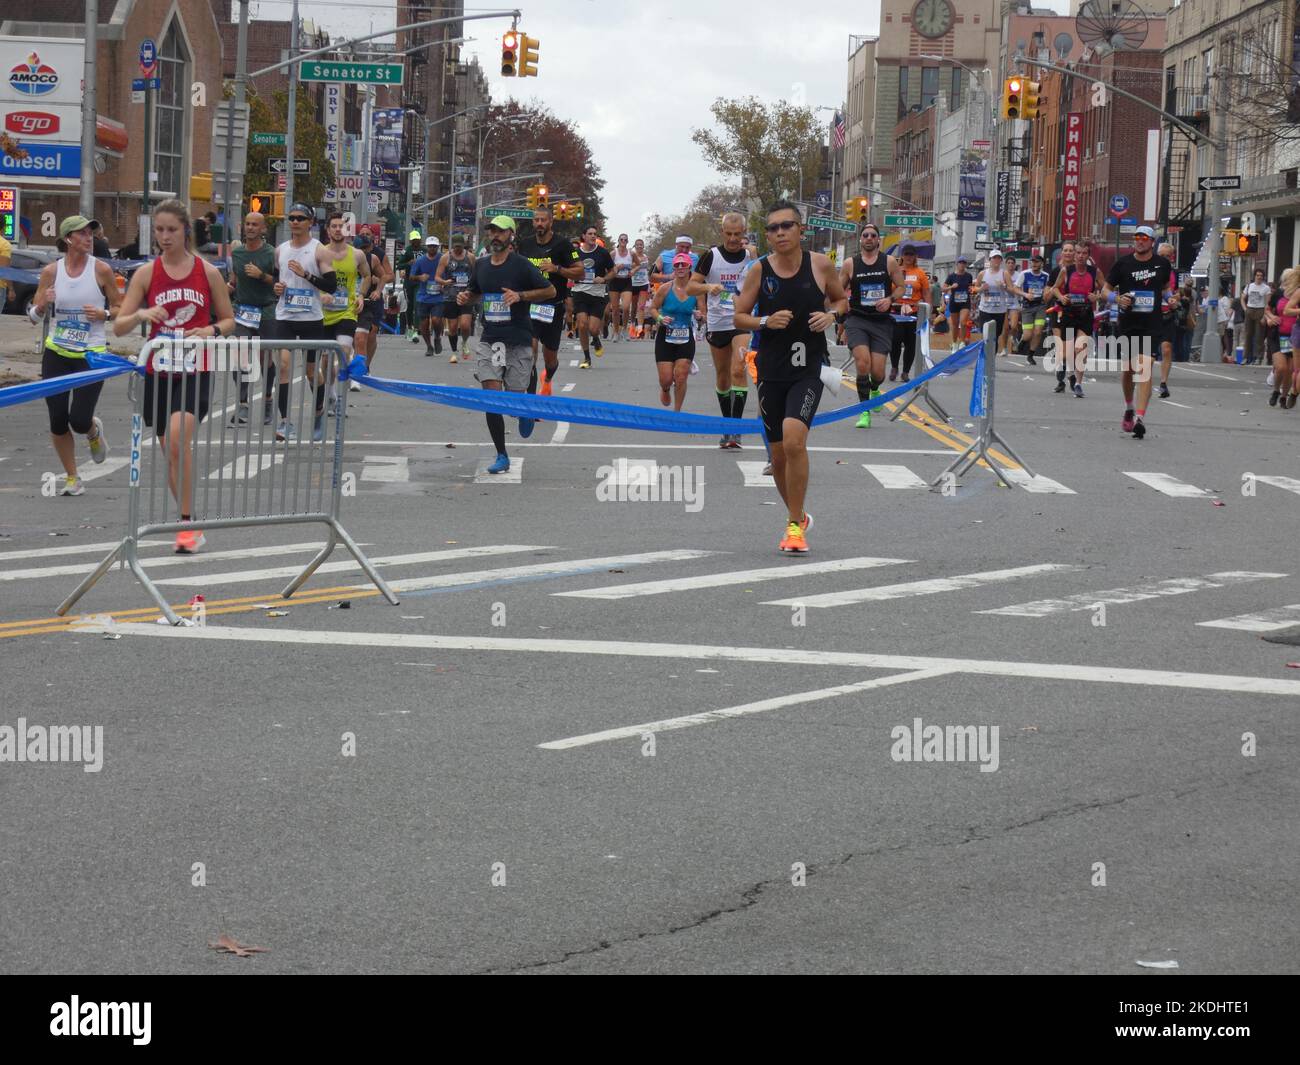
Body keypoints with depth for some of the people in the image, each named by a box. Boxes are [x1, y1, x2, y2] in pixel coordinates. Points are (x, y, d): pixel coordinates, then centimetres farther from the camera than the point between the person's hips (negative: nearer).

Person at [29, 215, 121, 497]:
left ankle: (94, 432, 29)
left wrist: (104, 314, -16)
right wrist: (44, 303, -16)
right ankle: (71, 478, 19)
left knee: (80, 420, -9)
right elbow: (35, 315, 6)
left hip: (91, 354, -2)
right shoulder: (51, 271, -1)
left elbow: (120, 309, 5)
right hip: (56, 354, 2)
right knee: (58, 421, 1)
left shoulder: (101, 270, -5)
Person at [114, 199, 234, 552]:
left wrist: (211, 330, -13)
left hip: (196, 372, -3)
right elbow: (118, 327, -1)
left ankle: (188, 524, -20)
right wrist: (140, 315, -22)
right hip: (158, 372, 3)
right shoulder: (146, 274, 1)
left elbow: (229, 320, 9)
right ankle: (190, 526, 25)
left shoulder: (207, 272, 0)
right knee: (171, 450, 9)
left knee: (178, 437, -25)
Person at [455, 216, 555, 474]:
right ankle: (501, 456, 1)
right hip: (489, 340, 3)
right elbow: (475, 292, 25)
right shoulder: (481, 265, 8)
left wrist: (520, 295, -17)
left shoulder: (521, 265, -7)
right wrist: (465, 298, 2)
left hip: (518, 341, -3)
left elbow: (550, 291, -5)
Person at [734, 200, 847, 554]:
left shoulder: (821, 266, -3)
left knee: (794, 439, -23)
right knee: (779, 455, 9)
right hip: (771, 370, 2)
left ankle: (795, 524, -12)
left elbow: (841, 300, 13)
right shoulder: (760, 270, -1)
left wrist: (830, 315, -8)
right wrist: (766, 321, -14)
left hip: (808, 369, -2)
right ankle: (797, 517, 33)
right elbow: (739, 317, 5)